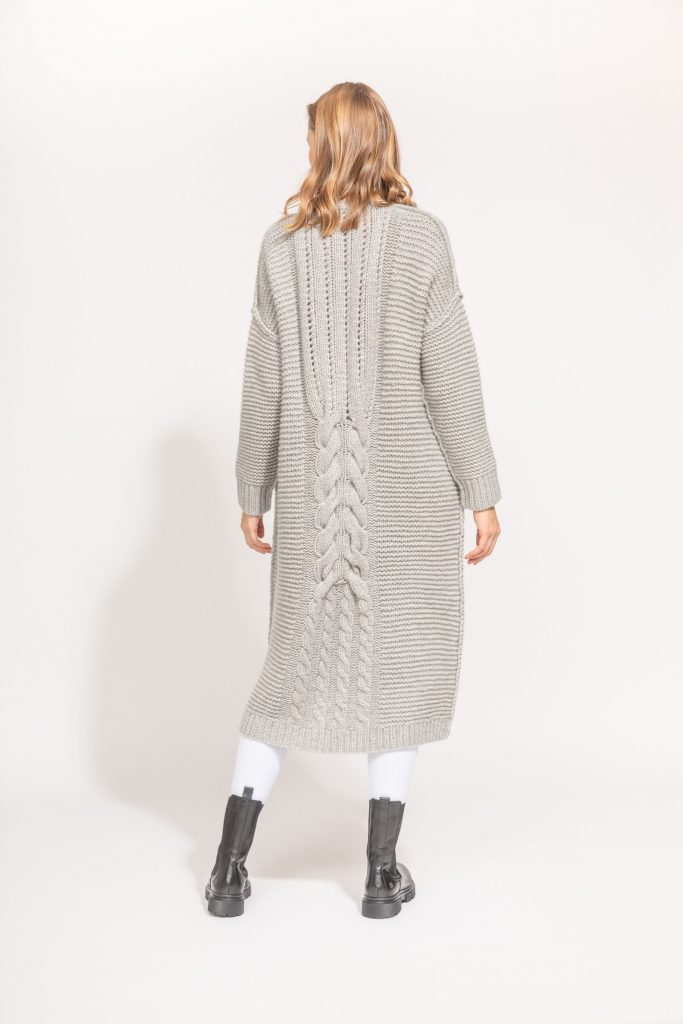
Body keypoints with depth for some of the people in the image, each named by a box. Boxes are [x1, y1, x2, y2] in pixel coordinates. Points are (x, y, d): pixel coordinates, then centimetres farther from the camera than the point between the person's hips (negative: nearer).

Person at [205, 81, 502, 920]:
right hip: (410, 488, -2)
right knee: (404, 667, 10)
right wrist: (481, 493, -3)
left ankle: (230, 867, 14)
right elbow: (450, 376, -9)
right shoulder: (421, 237, -5)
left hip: (316, 488, 2)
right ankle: (382, 870, 13)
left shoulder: (283, 246, 2)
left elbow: (264, 385, 3)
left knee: (294, 666, 13)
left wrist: (252, 493, 12)